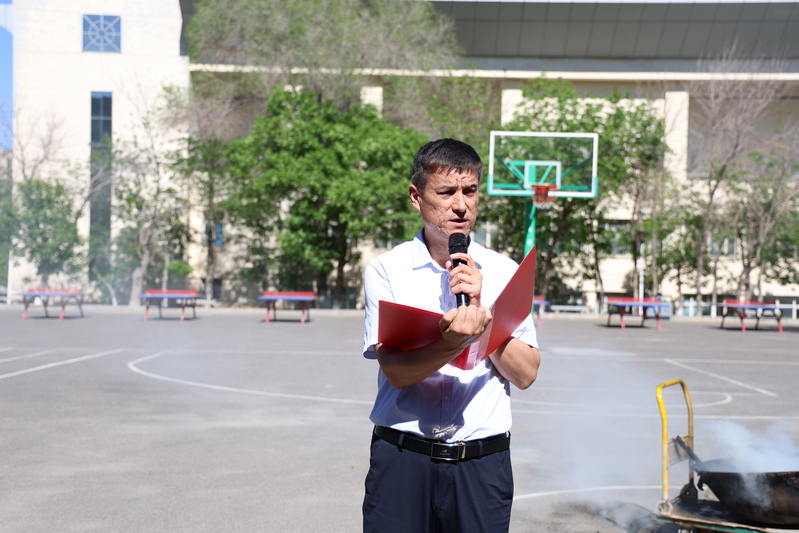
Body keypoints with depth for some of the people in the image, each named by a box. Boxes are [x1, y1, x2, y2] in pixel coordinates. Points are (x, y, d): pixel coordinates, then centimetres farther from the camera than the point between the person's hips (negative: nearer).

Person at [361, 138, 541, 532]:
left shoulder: (503, 272, 7)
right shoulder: (386, 270, 0)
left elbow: (525, 374, 0)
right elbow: (395, 370, -11)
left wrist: (480, 308, -11)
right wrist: (453, 344, -28)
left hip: (482, 463, 2)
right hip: (402, 459, -1)